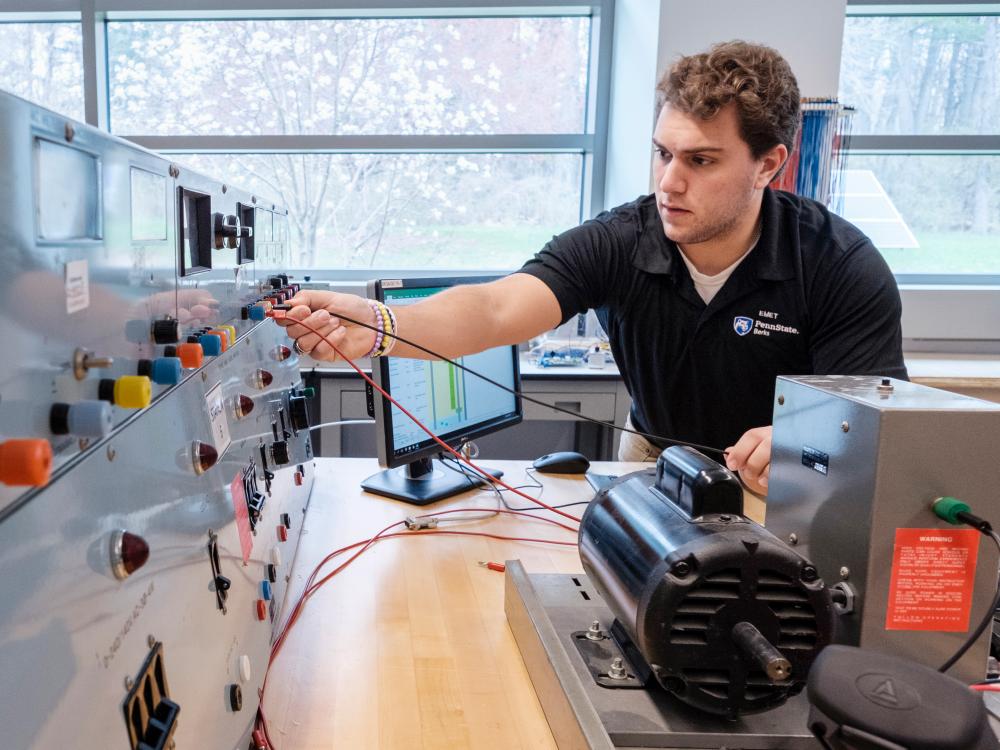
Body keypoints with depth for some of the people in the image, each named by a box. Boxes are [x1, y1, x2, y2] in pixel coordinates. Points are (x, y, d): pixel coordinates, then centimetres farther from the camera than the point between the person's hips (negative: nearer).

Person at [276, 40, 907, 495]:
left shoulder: (844, 268, -20)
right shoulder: (615, 245, -19)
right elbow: (496, 308, -34)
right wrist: (375, 326, -53)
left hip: (783, 486, -1)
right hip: (655, 459, 2)